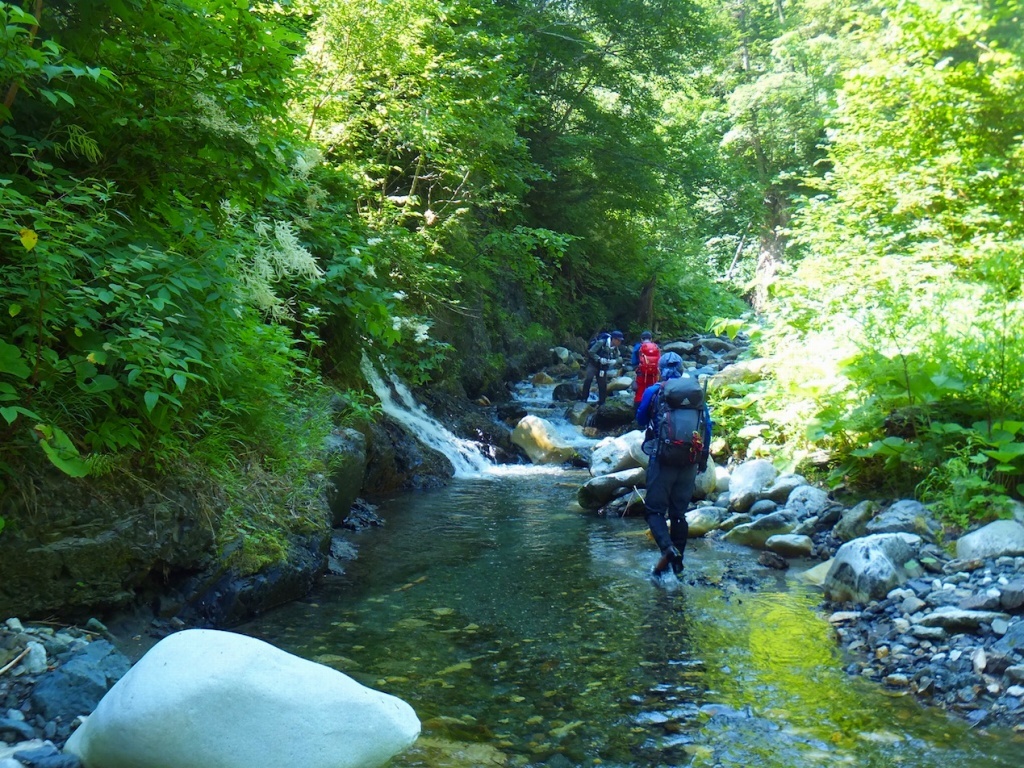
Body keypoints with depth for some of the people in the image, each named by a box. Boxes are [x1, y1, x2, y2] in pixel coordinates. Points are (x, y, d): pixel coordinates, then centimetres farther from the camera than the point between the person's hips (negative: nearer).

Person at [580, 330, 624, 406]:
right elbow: (591, 352, -21)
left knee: (603, 384, 5)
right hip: (593, 363, -5)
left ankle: (601, 402, 18)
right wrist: (600, 359, -30)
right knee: (589, 378, -26)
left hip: (603, 366, 5)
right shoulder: (601, 342, -22)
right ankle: (584, 398, -15)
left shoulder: (615, 348, -3)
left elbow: (617, 359, 3)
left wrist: (614, 361, -20)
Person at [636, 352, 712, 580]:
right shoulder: (698, 392, 7)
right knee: (679, 512, 13)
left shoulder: (654, 392, -1)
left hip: (662, 460, -3)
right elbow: (707, 425, 9)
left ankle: (667, 548, -22)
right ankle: (677, 562, 16)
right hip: (690, 463, 4)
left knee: (655, 510, 3)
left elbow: (641, 420, 14)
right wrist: (703, 459, 17)